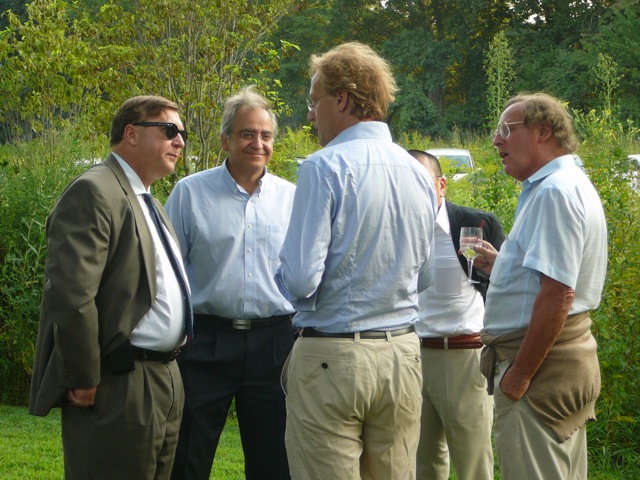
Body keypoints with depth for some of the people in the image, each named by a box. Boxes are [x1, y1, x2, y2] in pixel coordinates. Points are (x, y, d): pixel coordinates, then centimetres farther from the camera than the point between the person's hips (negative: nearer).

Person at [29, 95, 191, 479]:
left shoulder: (148, 203, 20)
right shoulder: (94, 193, -13)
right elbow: (70, 297, -22)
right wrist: (84, 382, -19)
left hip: (165, 384, 10)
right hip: (120, 391, -10)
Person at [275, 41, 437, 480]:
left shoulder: (325, 168, -11)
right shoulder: (419, 173, 7)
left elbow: (301, 280, -16)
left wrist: (283, 280, 6)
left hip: (332, 358, -6)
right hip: (403, 354, 6)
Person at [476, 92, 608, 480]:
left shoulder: (554, 192, -17)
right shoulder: (572, 184, 17)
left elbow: (556, 295, -24)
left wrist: (518, 376, -22)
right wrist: (502, 265, 17)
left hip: (541, 361, -11)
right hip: (572, 356, 11)